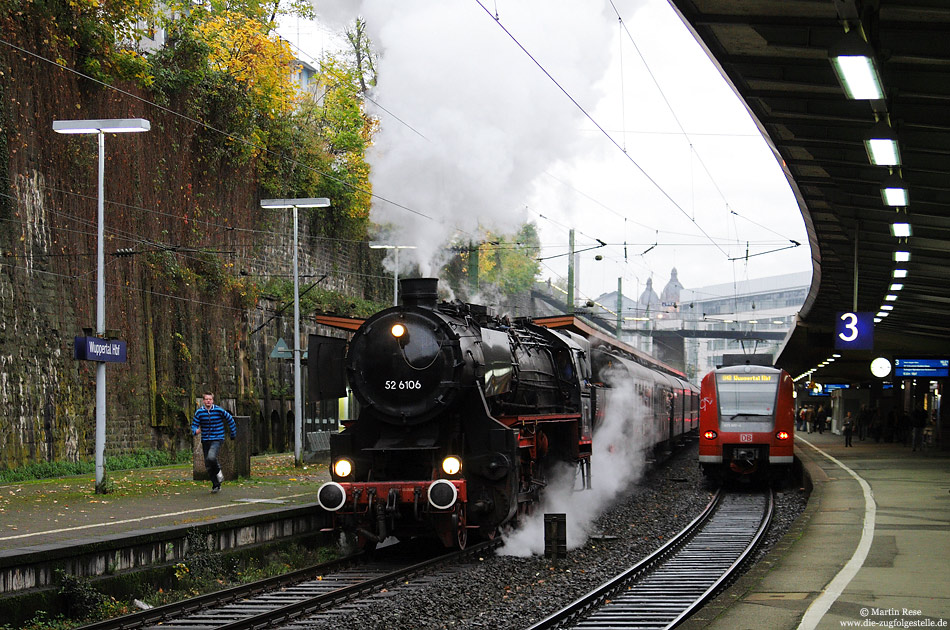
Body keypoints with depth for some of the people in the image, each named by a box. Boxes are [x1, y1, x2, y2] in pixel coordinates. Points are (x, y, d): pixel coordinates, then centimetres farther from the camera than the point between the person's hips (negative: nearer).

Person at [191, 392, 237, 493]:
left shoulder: (219, 410, -5)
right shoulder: (199, 412, 0)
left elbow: (230, 419, 7)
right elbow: (194, 425, 4)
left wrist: (233, 434, 12)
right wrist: (195, 431, -20)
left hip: (217, 440, -4)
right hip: (205, 441, 4)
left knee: (211, 458, -28)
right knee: (208, 465, 5)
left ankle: (218, 471, 3)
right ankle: (216, 485, 21)